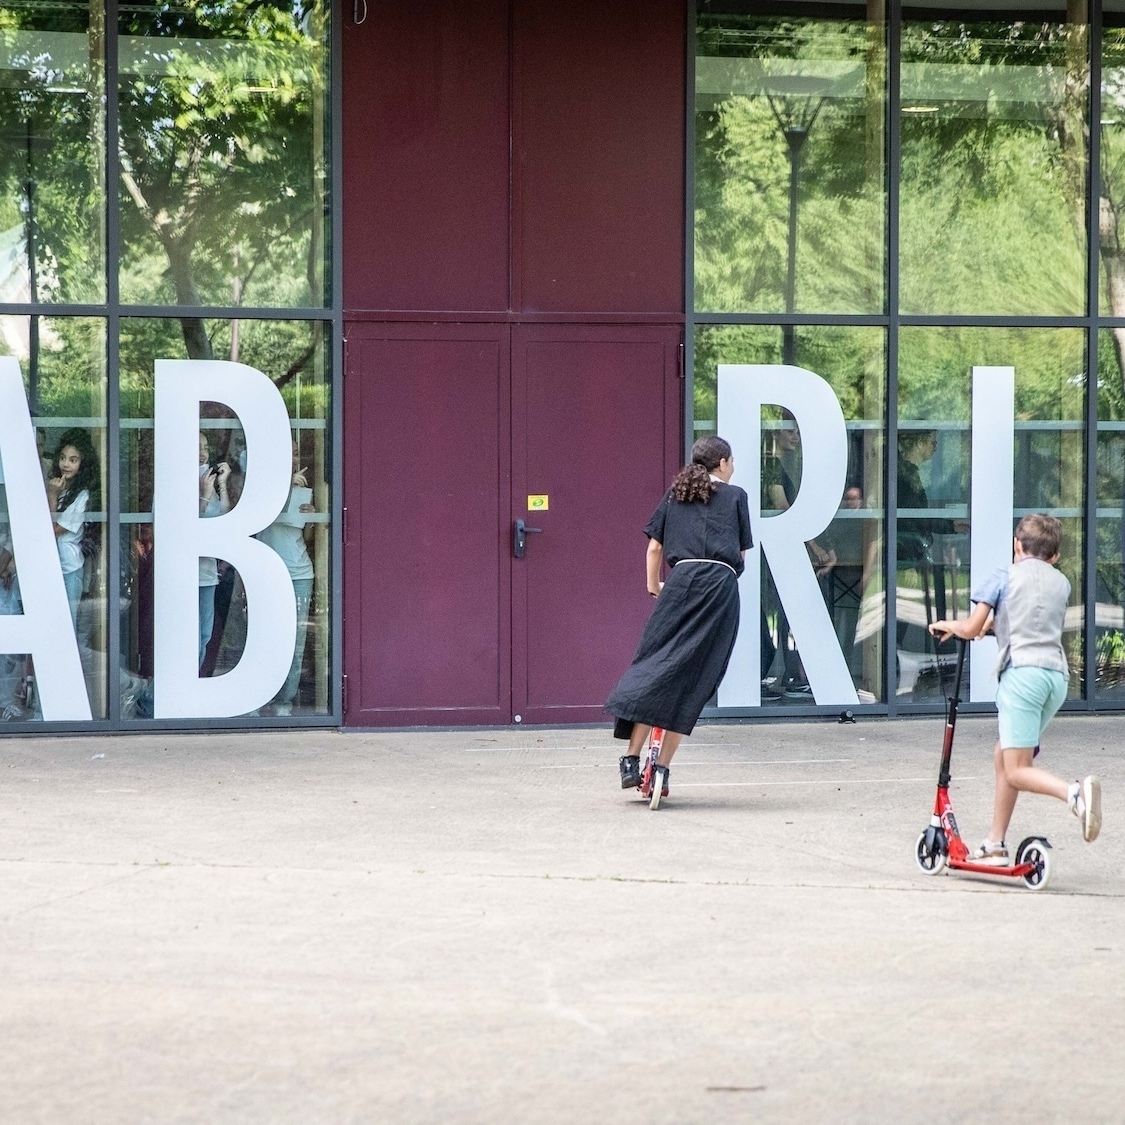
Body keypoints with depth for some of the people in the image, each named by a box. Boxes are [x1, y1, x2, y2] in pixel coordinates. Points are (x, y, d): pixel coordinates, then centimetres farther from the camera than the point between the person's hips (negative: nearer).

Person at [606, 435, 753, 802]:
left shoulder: (675, 494, 20)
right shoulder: (735, 496, 14)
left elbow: (654, 547, 18)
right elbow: (742, 553, 13)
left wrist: (653, 586, 30)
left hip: (681, 580, 2)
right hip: (721, 586, -2)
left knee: (655, 665, 5)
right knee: (694, 676, 1)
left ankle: (632, 759, -3)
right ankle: (662, 767, -2)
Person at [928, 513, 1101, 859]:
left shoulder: (1004, 576, 6)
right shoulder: (1061, 583, 21)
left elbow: (971, 629, 1)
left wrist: (948, 625, 21)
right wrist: (995, 623, 43)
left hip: (1023, 671, -6)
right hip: (1058, 674, 6)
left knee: (1017, 771, -8)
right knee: (1004, 755, 19)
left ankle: (1075, 793, -35)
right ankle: (995, 844, 21)